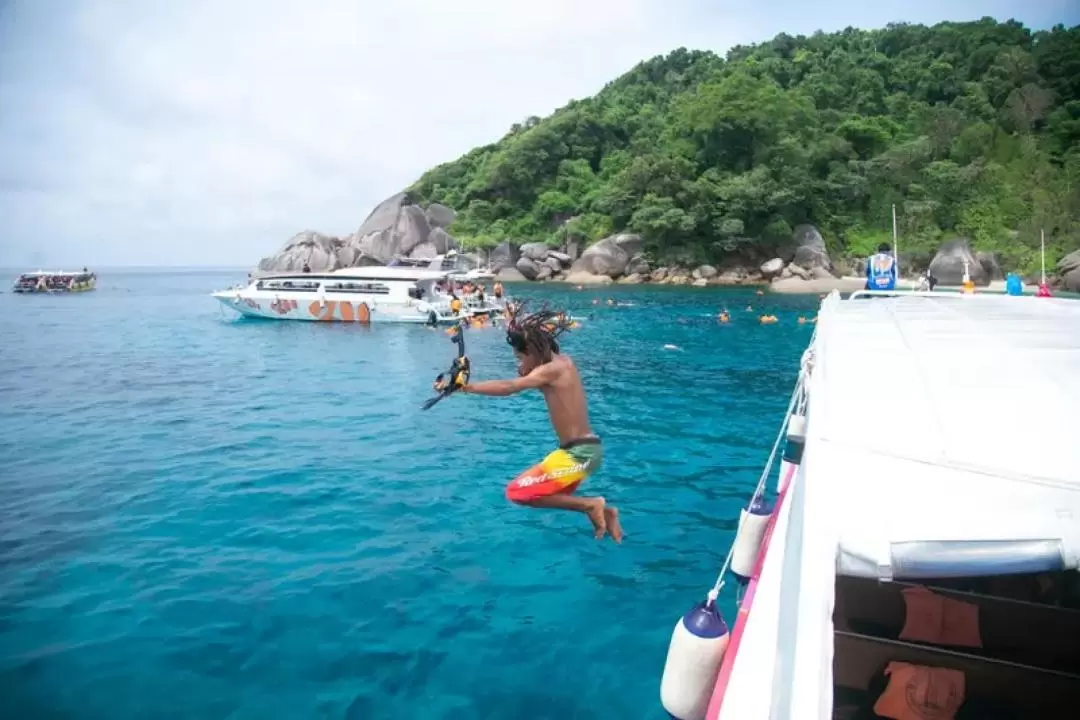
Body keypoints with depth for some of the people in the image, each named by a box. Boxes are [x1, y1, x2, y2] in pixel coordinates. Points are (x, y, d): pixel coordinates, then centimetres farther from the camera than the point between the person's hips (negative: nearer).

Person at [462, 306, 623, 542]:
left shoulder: (552, 370, -17)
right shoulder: (562, 361, 9)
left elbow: (508, 387, -28)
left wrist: (465, 387, -26)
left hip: (579, 452, -10)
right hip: (585, 448, 10)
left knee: (518, 492, -9)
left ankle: (590, 505, -6)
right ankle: (601, 511, 23)